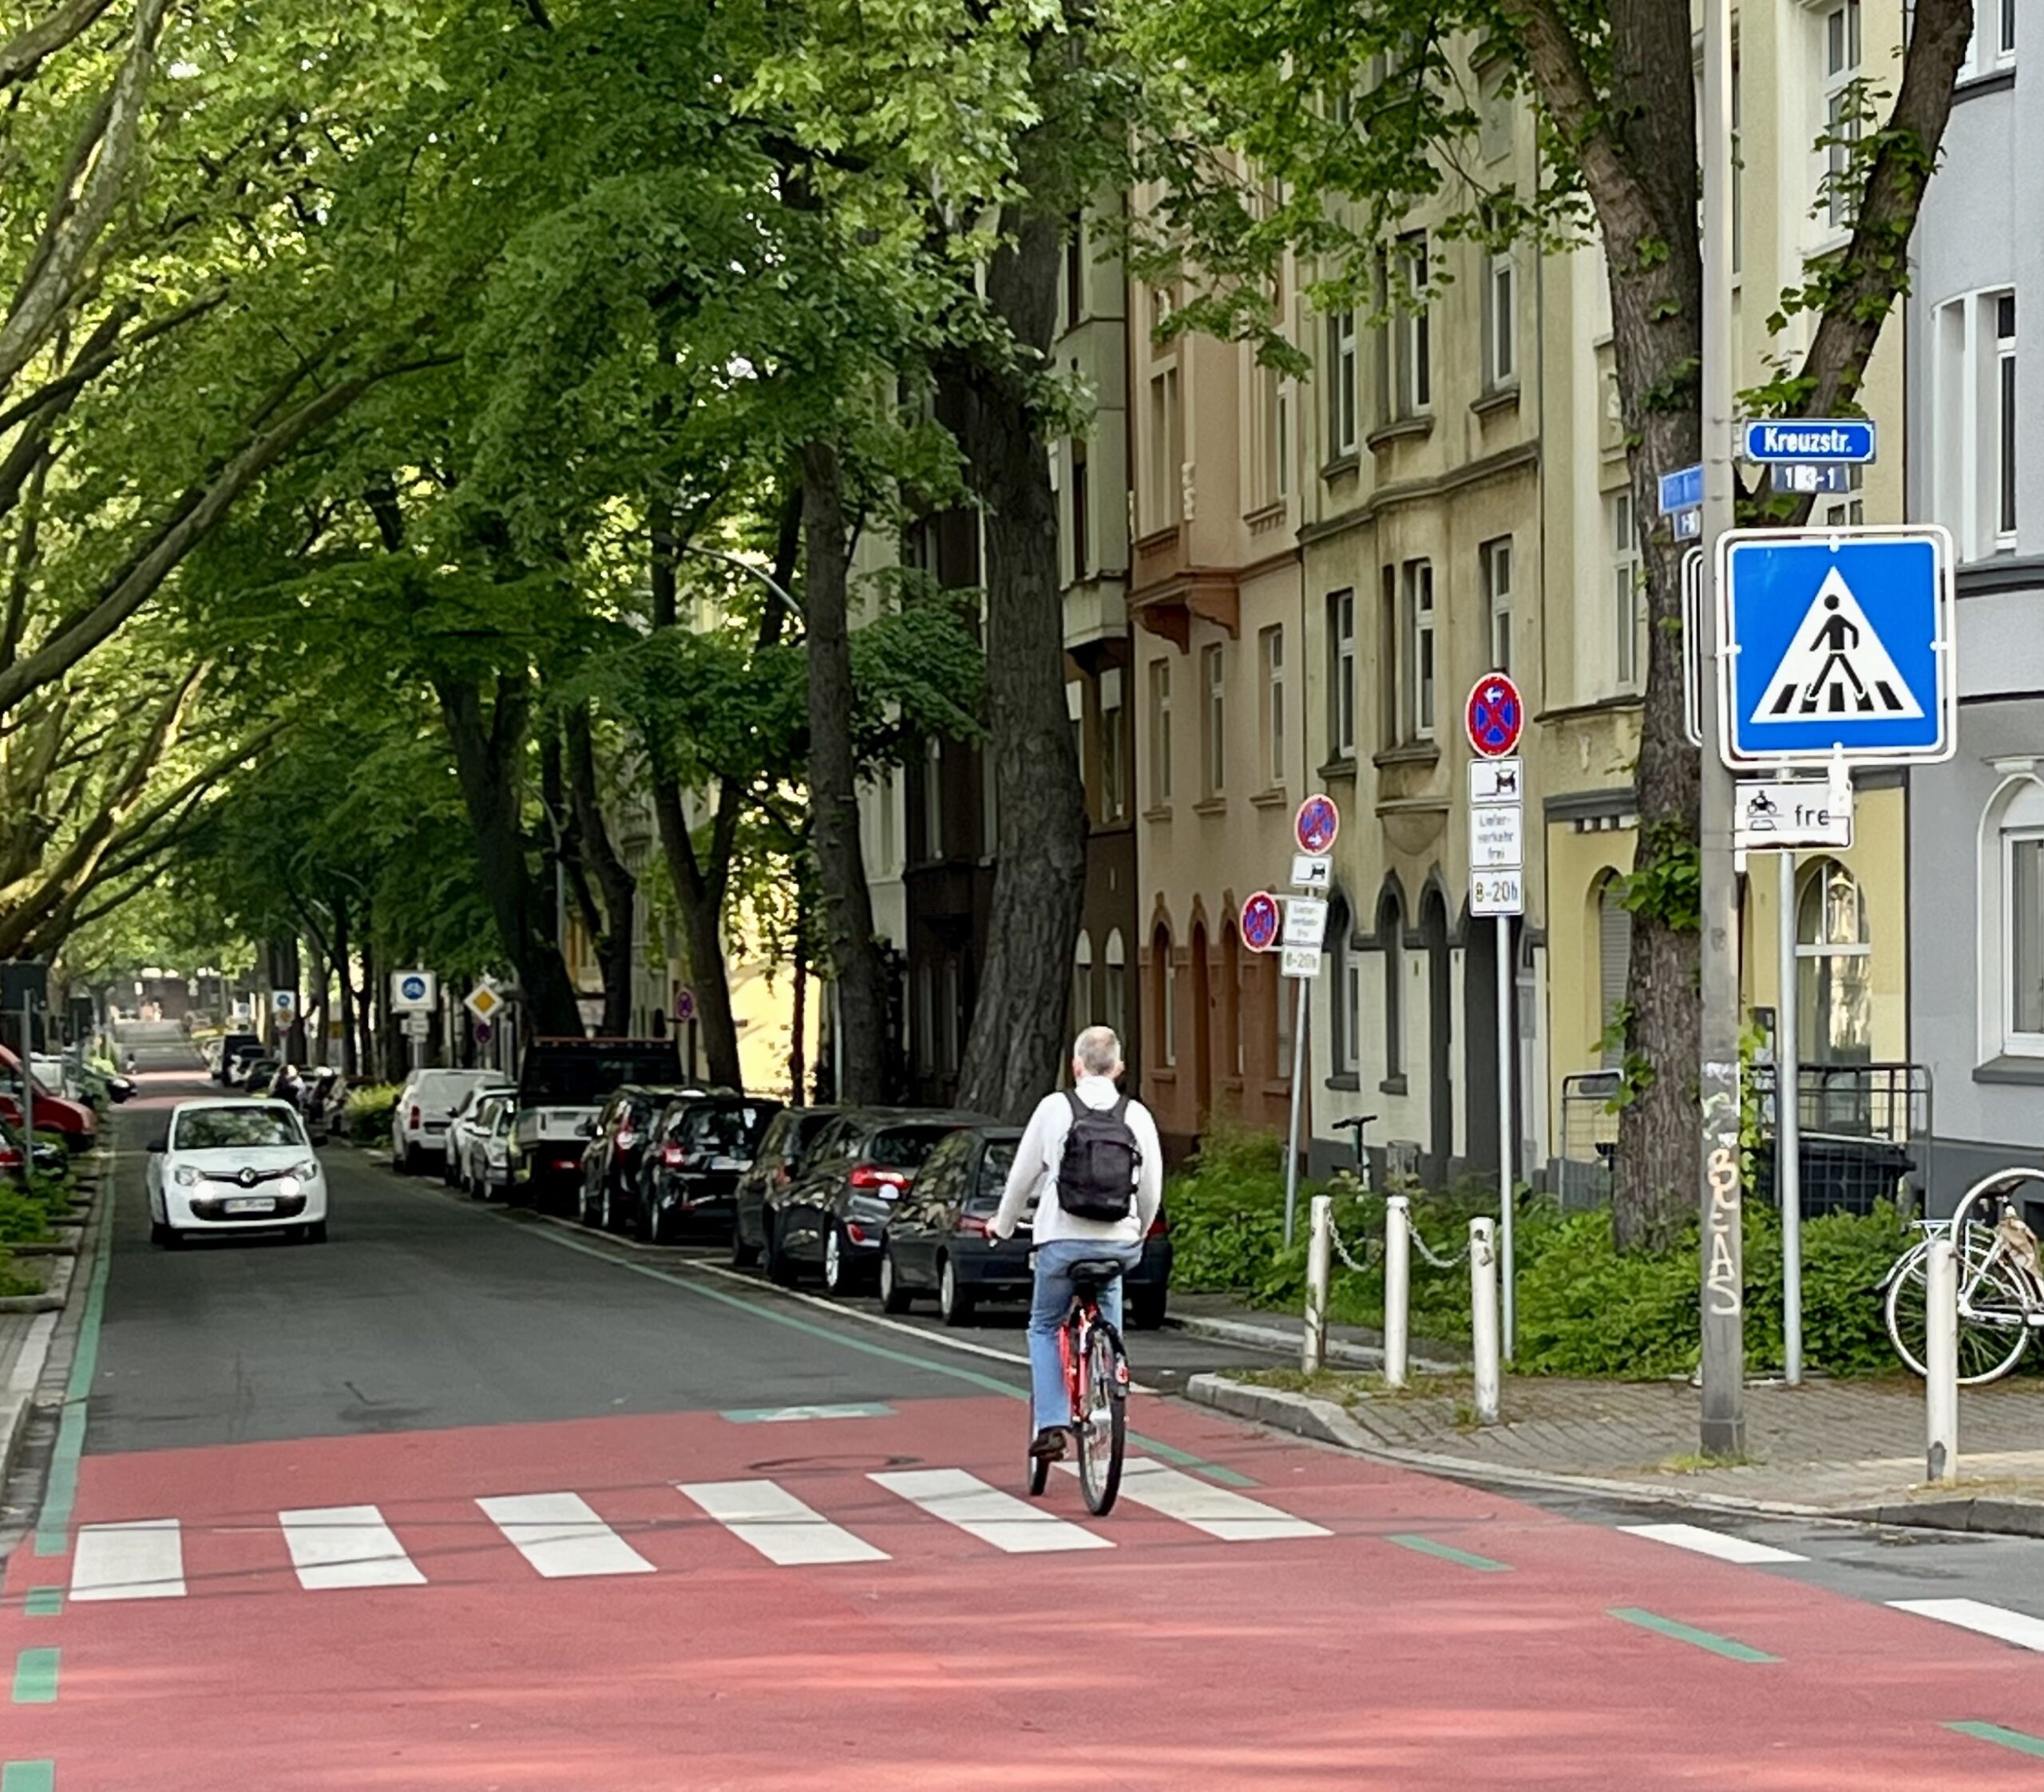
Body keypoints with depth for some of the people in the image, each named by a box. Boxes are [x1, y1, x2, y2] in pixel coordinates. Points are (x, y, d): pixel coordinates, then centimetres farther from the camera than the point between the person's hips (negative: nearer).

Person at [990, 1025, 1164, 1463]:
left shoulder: (1055, 1107, -2)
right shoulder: (1137, 1116, 4)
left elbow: (1023, 1176, 6)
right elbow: (1152, 1190, 11)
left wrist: (1003, 1226, 23)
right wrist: (1139, 1234, 31)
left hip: (1062, 1240, -2)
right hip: (1118, 1242, 2)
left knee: (1044, 1328, 14)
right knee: (1107, 1335, 19)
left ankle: (1051, 1424, 0)